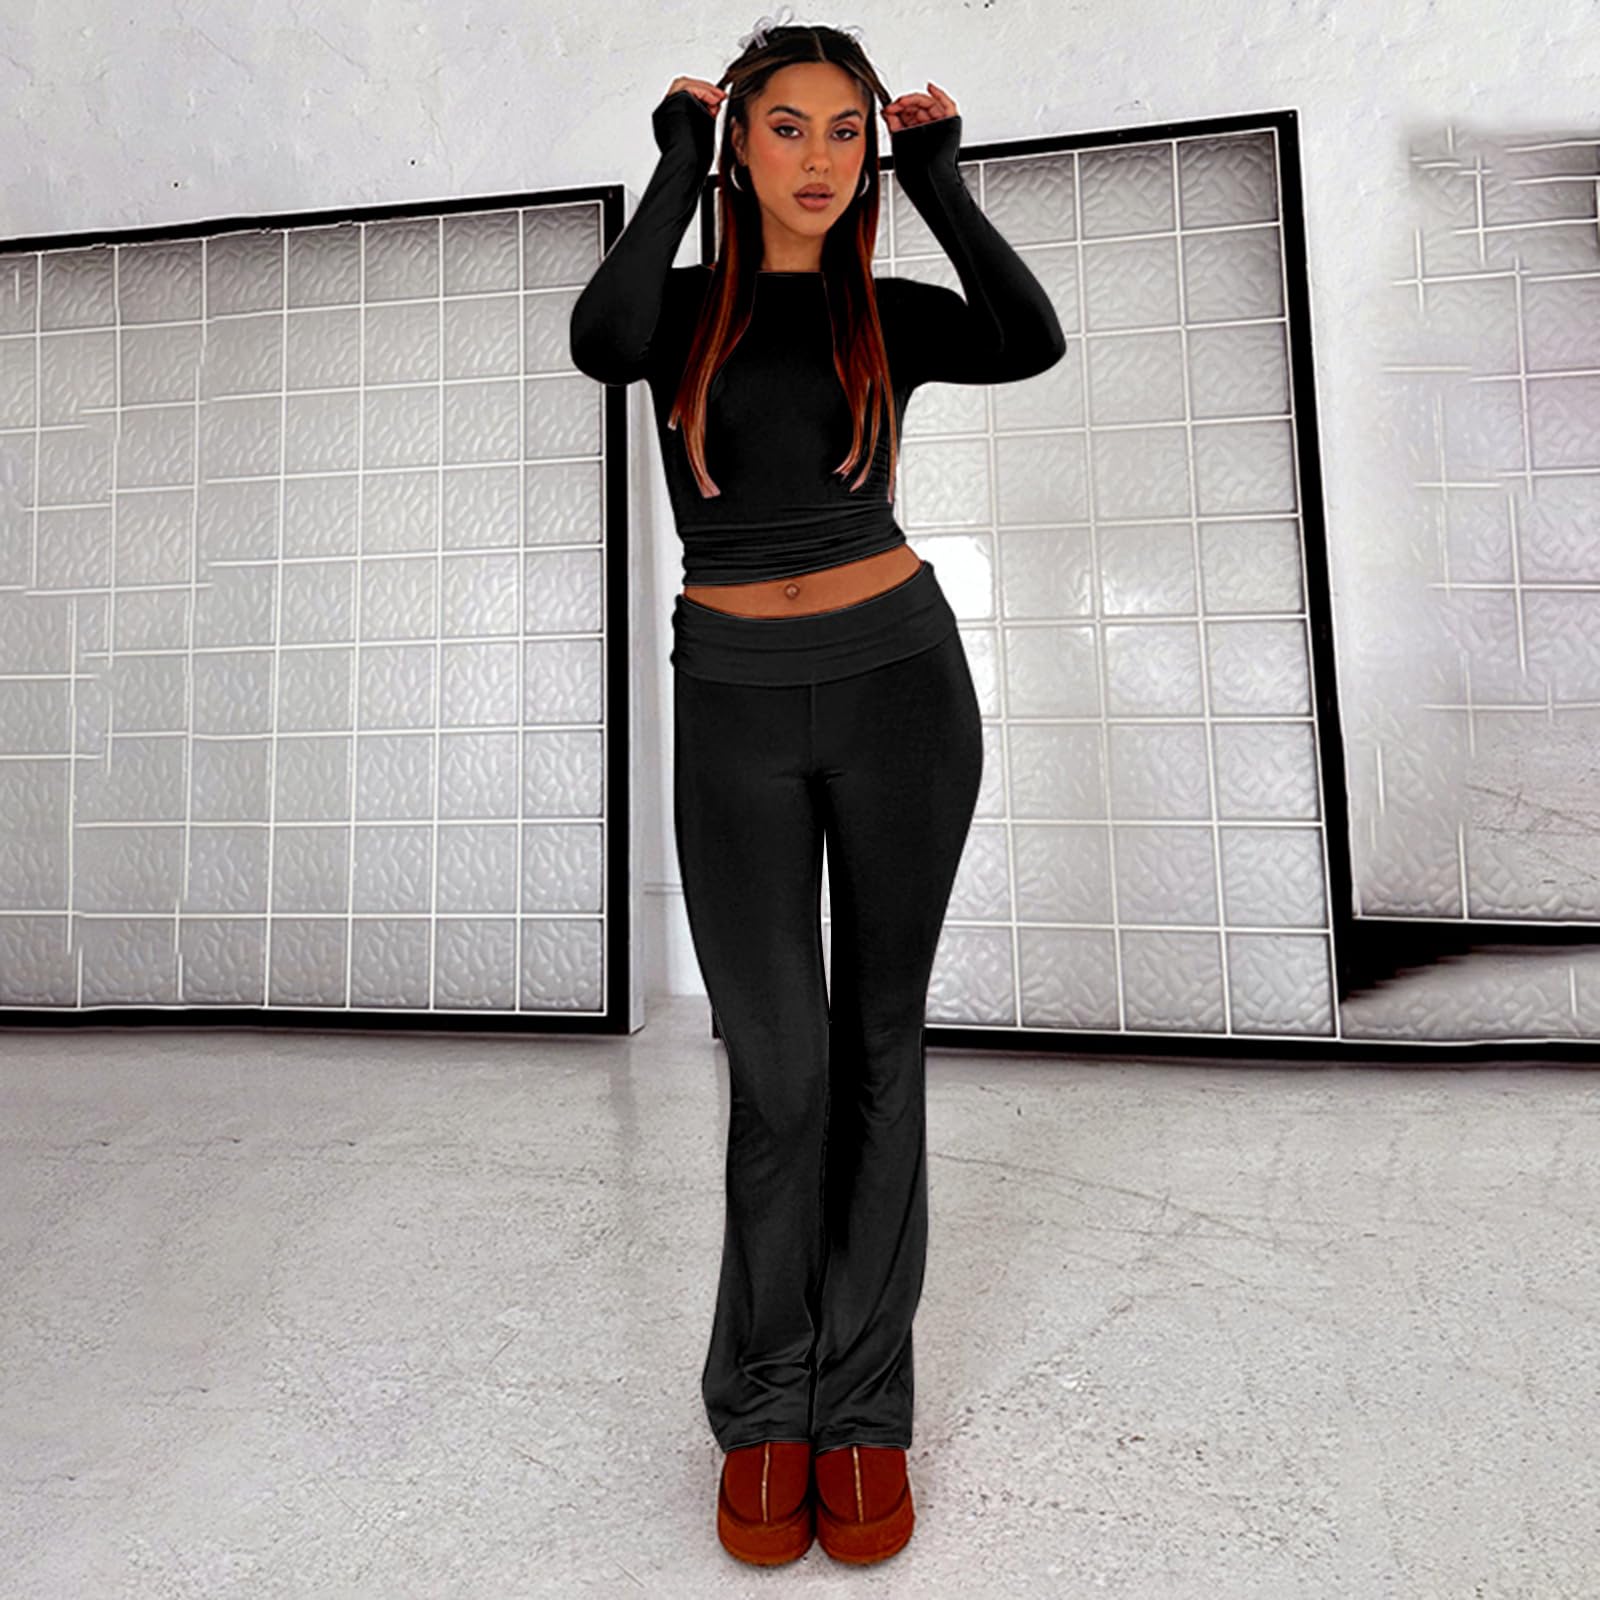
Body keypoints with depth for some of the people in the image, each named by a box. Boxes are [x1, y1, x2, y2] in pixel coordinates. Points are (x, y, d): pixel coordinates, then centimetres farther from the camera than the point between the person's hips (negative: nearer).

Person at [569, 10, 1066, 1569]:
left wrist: (937, 178, 3)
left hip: (899, 682, 1)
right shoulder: (683, 305, 11)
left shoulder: (890, 314, 12)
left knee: (879, 1042, 4)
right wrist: (676, 165, 0)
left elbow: (1033, 341, -8)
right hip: (735, 705, 0)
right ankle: (762, 1409, 22)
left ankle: (861, 1406, 22)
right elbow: (599, 344, -14)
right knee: (779, 1062, -3)